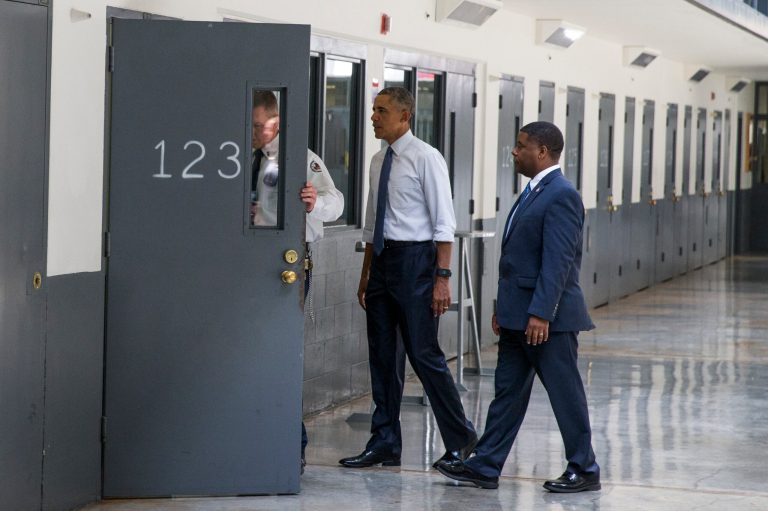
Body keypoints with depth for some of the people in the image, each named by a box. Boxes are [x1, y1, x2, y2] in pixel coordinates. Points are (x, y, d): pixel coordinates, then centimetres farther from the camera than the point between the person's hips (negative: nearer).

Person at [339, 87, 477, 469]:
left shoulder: (425, 158, -9)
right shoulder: (379, 161, 13)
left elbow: (443, 223, -12)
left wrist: (442, 277, -18)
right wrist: (366, 275, 19)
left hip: (415, 259, -8)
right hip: (382, 260, 8)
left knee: (424, 353, -5)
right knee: (381, 355, 9)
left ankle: (460, 440, 8)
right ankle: (385, 444, 16)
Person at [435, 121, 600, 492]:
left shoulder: (561, 196, -16)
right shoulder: (534, 192, 15)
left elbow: (557, 261, -22)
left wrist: (541, 314, -25)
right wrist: (504, 307, 18)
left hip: (548, 318, -10)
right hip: (518, 316, 10)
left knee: (565, 393, 1)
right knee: (508, 391, 11)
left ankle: (584, 471, 11)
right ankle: (485, 467, 15)